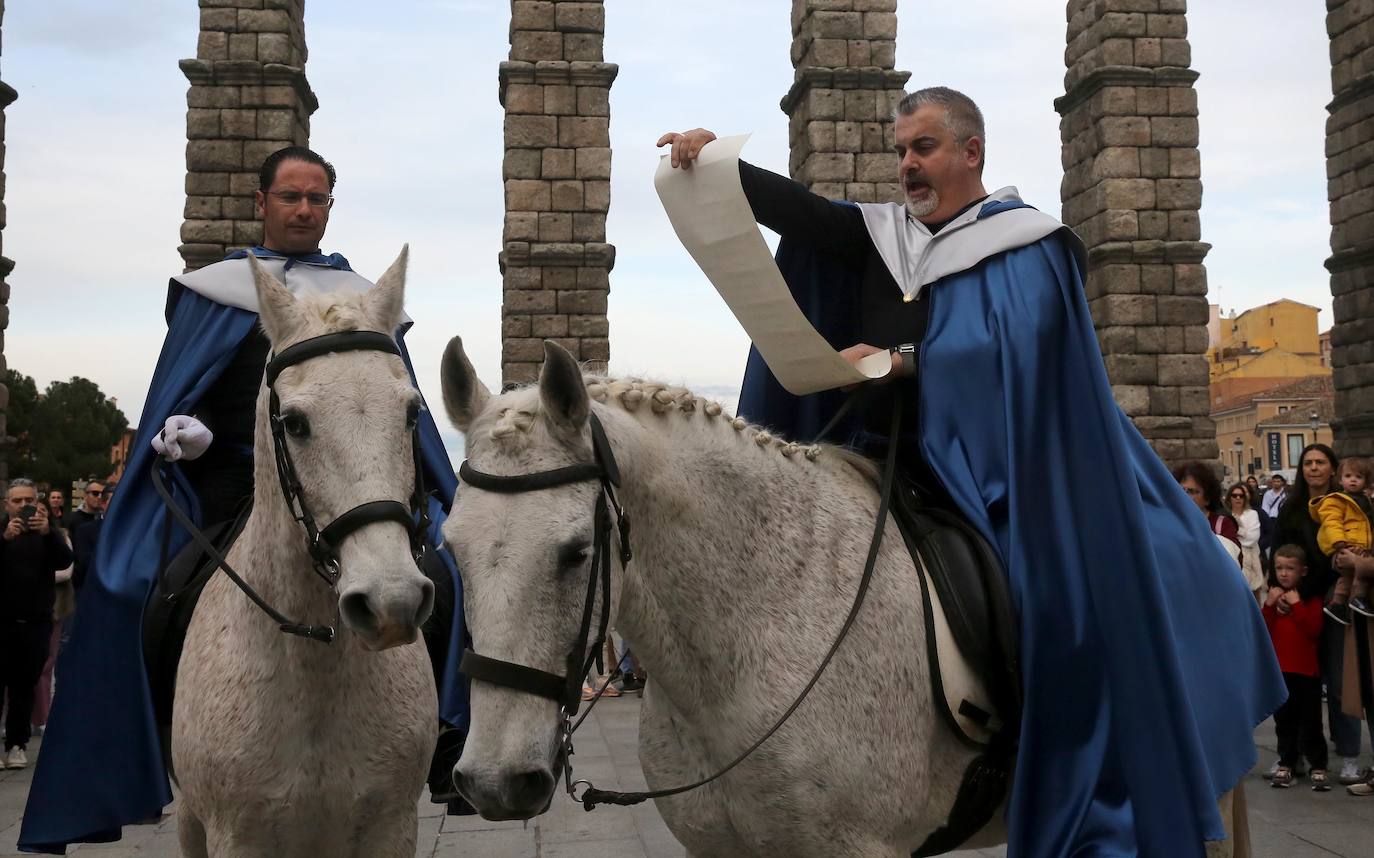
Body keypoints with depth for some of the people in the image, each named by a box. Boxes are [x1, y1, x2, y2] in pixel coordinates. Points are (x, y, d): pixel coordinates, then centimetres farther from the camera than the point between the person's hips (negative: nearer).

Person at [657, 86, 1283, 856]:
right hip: (881, 464, 5)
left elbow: (1010, 351, -13)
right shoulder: (879, 237, 16)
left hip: (985, 481, -5)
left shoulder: (1029, 243, 1)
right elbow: (796, 209, 2)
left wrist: (898, 361, -24)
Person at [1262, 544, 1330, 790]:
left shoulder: (1311, 598, -4)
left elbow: (1314, 629, -18)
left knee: (1310, 722, -1)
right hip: (1279, 670, 4)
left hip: (1306, 671, -4)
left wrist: (1296, 604, -20)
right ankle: (1286, 765, 18)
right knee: (1283, 721, 10)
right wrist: (1269, 605, -10)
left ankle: (1318, 767, 7)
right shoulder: (1274, 597, 10)